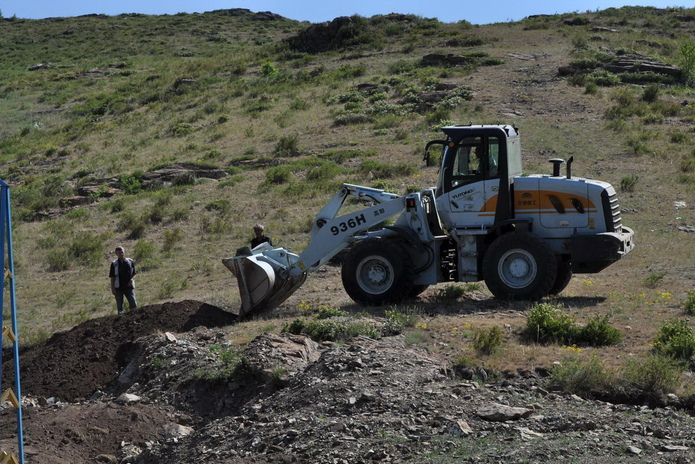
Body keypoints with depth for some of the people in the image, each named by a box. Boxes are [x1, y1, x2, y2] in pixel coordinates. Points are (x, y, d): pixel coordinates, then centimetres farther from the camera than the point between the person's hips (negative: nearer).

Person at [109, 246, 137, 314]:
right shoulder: (114, 264, 1)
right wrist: (112, 288, -4)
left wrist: (131, 279, -11)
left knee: (133, 305, -6)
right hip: (118, 288, 0)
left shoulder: (130, 261, 3)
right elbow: (112, 277, 2)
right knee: (119, 306, 5)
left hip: (129, 286, 0)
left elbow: (134, 274, 9)